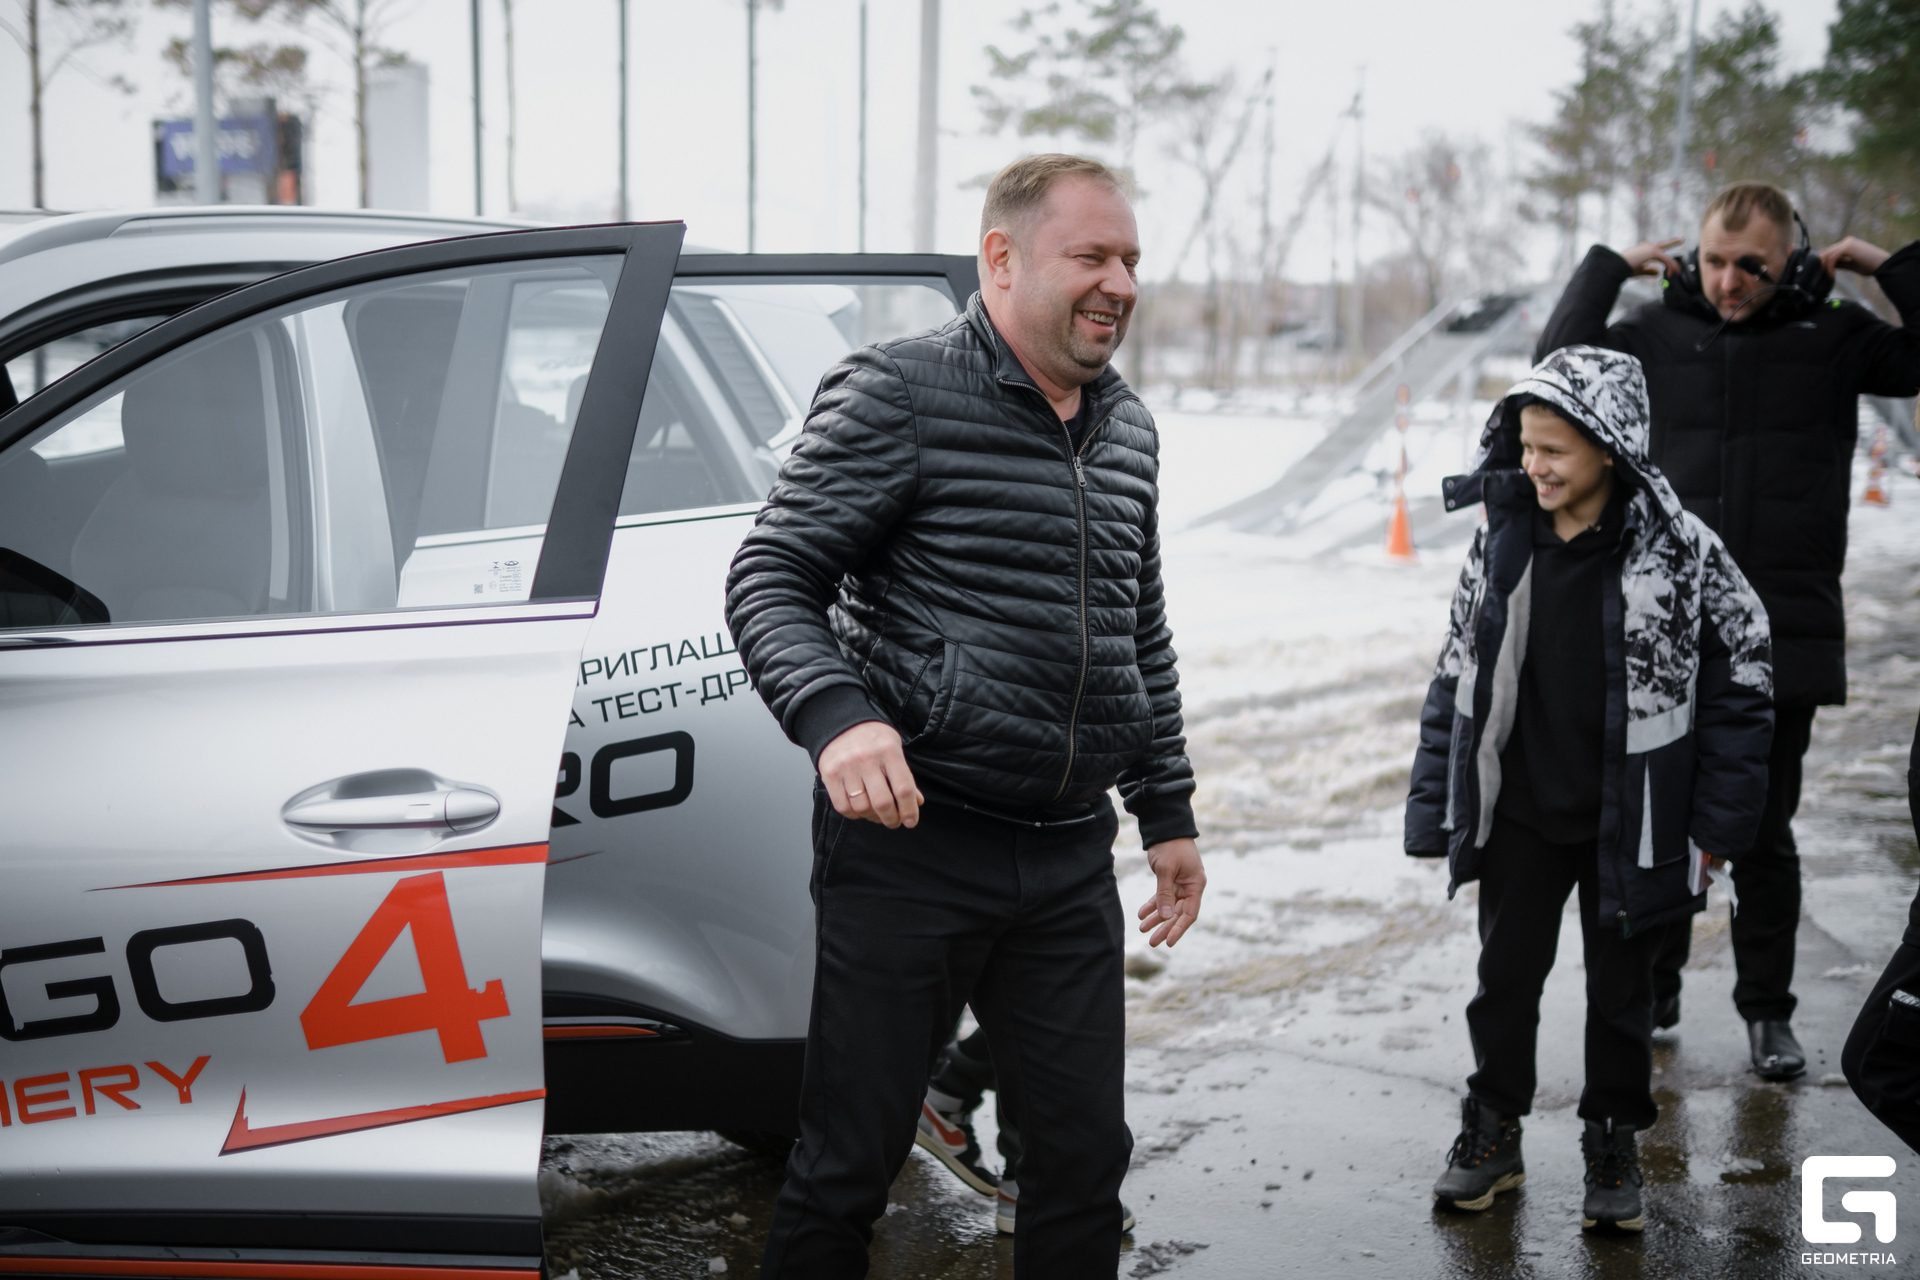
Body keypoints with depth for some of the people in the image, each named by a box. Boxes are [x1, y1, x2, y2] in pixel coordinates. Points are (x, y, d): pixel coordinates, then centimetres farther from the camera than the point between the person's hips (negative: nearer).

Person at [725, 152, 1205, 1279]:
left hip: (1070, 858, 6)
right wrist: (837, 715, -28)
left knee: (1085, 1151, 11)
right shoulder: (897, 396, -7)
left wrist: (1169, 812, 21)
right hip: (912, 842, -6)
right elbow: (770, 581, -10)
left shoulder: (1129, 428, 14)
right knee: (852, 1159, 2)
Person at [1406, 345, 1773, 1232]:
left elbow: (1739, 680, -7)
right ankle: (1492, 1133, 30)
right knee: (1504, 975, 13)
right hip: (1519, 811, 3)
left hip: (1629, 819, -2)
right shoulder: (1503, 538, -5)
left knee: (1621, 988, 12)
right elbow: (1459, 672, 3)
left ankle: (1613, 1144, 30)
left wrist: (1716, 821, -6)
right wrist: (1436, 807, 3)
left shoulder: (1680, 549, -14)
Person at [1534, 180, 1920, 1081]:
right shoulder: (1660, 333, 6)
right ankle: (1649, 995, 23)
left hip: (1784, 637, -1)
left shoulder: (1833, 336, 2)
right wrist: (1607, 267, 6)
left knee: (1763, 834, 6)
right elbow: (1559, 367, 11)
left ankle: (1767, 1011, 19)